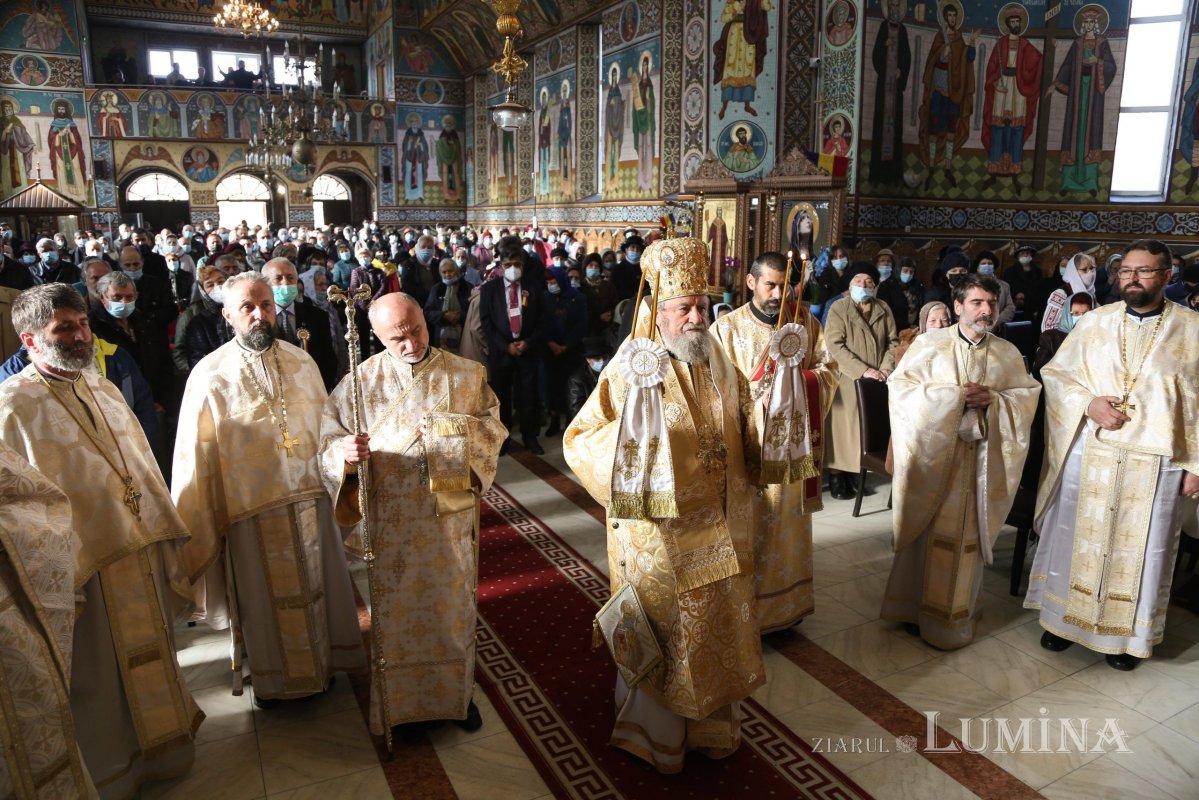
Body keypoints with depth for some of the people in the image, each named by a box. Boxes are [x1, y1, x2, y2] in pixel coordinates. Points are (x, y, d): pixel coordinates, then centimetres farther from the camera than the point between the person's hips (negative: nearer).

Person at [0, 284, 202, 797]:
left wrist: (166, 533, 11)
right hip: (86, 565, -6)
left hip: (144, 553, 7)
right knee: (99, 674, 10)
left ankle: (159, 752, 38)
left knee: (151, 657, 19)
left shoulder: (103, 390, 9)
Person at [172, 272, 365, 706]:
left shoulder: (302, 363, 2)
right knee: (262, 595, 12)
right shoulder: (210, 374, -8)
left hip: (310, 497, 3)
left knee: (316, 586, 15)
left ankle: (320, 662, 36)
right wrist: (195, 521, -4)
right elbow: (195, 453, -5)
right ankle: (268, 676, 34)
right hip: (251, 505, -3)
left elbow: (325, 426, 8)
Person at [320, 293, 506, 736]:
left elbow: (493, 429, -1)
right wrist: (346, 453, -25)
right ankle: (398, 703, 31)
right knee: (396, 613, 10)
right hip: (390, 520, 0)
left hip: (451, 516, 1)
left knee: (453, 607, 13)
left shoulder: (467, 374, 1)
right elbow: (331, 437, -2)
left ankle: (457, 694, 33)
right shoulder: (361, 380, -1)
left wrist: (445, 428, -17)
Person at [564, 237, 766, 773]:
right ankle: (656, 734, 36)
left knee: (717, 632, 20)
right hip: (658, 536, -5)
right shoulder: (630, 372, -15)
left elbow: (750, 424, 17)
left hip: (718, 534, 6)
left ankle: (713, 725, 44)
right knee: (662, 637, 12)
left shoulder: (719, 366, 2)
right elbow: (577, 441, -16)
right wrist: (630, 421, -32)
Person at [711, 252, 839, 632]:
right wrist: (759, 388, -21)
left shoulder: (805, 321, 5)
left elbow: (830, 369, 4)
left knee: (789, 525, 14)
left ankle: (788, 603, 30)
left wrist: (798, 379, -14)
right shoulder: (728, 327, -7)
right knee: (750, 527, 3)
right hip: (749, 445, -4)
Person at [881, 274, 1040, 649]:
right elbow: (899, 386, -8)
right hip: (933, 450, -2)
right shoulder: (929, 344, -2)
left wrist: (993, 400, -12)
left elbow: (1028, 395, 8)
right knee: (927, 531, 3)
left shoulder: (1008, 353, 7)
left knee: (968, 533, 8)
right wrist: (953, 396, -15)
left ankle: (958, 611, 23)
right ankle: (919, 606, 18)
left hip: (981, 456, 3)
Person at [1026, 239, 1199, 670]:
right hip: (1087, 455, 1)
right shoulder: (1094, 322, 3)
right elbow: (1054, 373, 6)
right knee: (1075, 538, 11)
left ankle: (1127, 633, 26)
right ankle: (1064, 617, 28)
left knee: (1139, 548, 9)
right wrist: (1088, 403, -12)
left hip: (1155, 462, -1)